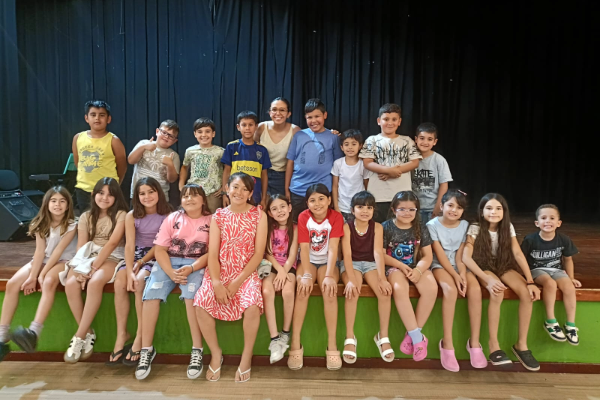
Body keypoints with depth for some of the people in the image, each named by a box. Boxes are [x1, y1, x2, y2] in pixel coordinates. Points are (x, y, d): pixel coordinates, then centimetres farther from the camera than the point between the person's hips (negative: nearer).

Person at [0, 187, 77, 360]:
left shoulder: (71, 224, -10)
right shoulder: (41, 224, 2)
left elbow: (58, 251, -17)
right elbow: (40, 251, -6)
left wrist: (42, 275, -22)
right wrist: (32, 276, -17)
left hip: (63, 261, -5)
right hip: (42, 261, 5)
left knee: (48, 282, -37)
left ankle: (33, 333, -47)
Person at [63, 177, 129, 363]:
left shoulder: (121, 215, -2)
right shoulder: (86, 217, 11)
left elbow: (112, 243, -12)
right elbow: (81, 246, 4)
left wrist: (94, 267, -19)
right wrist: (81, 268, -14)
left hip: (112, 258, -4)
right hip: (88, 256, 4)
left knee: (95, 282, -34)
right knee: (71, 284, -26)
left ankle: (79, 336, -23)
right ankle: (87, 333, -11)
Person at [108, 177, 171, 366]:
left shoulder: (167, 215, -4)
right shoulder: (132, 216, 3)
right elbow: (129, 245, -8)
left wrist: (142, 261, -16)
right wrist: (129, 272, -21)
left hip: (156, 257, -3)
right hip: (135, 255, 3)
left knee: (140, 282, -31)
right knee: (119, 283, -26)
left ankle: (140, 337, -21)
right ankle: (121, 335, -15)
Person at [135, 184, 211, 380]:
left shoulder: (211, 221, 4)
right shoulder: (172, 218, 9)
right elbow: (160, 249, 2)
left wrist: (191, 268, -20)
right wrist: (171, 272, -15)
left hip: (197, 264, -2)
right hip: (169, 262, 3)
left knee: (191, 293, -32)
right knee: (151, 293, -24)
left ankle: (197, 349, -23)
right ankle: (147, 349, -14)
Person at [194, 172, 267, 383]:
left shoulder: (259, 215, -1)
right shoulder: (218, 216, 4)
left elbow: (258, 253, -6)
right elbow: (213, 253, -2)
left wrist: (238, 281, -13)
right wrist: (216, 282, -17)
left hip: (247, 273, -2)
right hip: (219, 272, 2)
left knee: (252, 305, -30)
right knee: (201, 303, -24)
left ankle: (246, 356, -4)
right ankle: (216, 353, 2)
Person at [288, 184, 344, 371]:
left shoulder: (336, 217, -11)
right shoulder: (303, 217, -10)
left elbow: (333, 248, -19)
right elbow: (304, 248, -17)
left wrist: (329, 275, -30)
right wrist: (306, 275, -28)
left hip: (327, 262, 0)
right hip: (308, 261, 0)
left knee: (330, 290, -29)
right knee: (302, 289, -28)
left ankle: (332, 345, -21)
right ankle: (295, 343, -22)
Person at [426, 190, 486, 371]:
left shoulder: (465, 225, 2)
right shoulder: (433, 225, -8)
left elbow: (460, 255, -3)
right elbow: (440, 255, -13)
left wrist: (463, 275, -19)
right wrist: (455, 276, -22)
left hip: (458, 265, 4)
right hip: (440, 265, -4)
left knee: (475, 289, -26)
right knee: (451, 290, -33)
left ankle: (474, 343, -16)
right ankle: (447, 344, -26)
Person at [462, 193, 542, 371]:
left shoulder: (508, 227, -5)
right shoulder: (475, 228, -17)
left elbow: (518, 254, -10)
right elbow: (466, 257, -26)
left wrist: (530, 281, -21)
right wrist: (488, 280, -36)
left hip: (503, 267, 4)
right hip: (483, 268, -4)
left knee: (527, 293, -23)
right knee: (497, 293, -35)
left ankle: (521, 344, -10)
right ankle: (493, 344, -21)